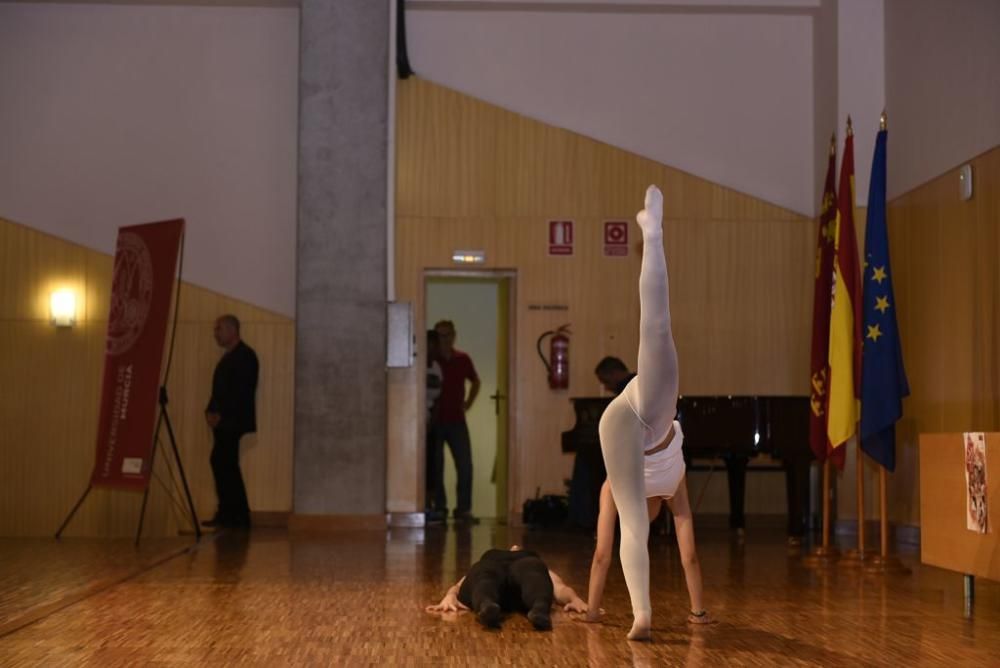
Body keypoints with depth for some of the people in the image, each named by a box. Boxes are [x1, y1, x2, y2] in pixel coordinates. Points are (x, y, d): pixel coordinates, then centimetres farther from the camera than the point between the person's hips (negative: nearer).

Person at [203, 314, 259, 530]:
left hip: (232, 421, -9)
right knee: (223, 464, 7)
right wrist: (211, 412, 6)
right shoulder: (228, 357, 20)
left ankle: (230, 515, -6)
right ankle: (229, 515, 10)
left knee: (223, 464, -11)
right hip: (223, 422, 9)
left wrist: (220, 414, -17)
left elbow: (243, 390, -17)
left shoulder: (245, 355, -9)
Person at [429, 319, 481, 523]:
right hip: (434, 422, -3)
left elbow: (475, 381, 22)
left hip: (456, 420, 3)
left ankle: (463, 510, 6)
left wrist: (468, 403, 10)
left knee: (465, 466, -1)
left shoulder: (463, 359, 4)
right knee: (435, 467, 3)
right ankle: (439, 508, 11)